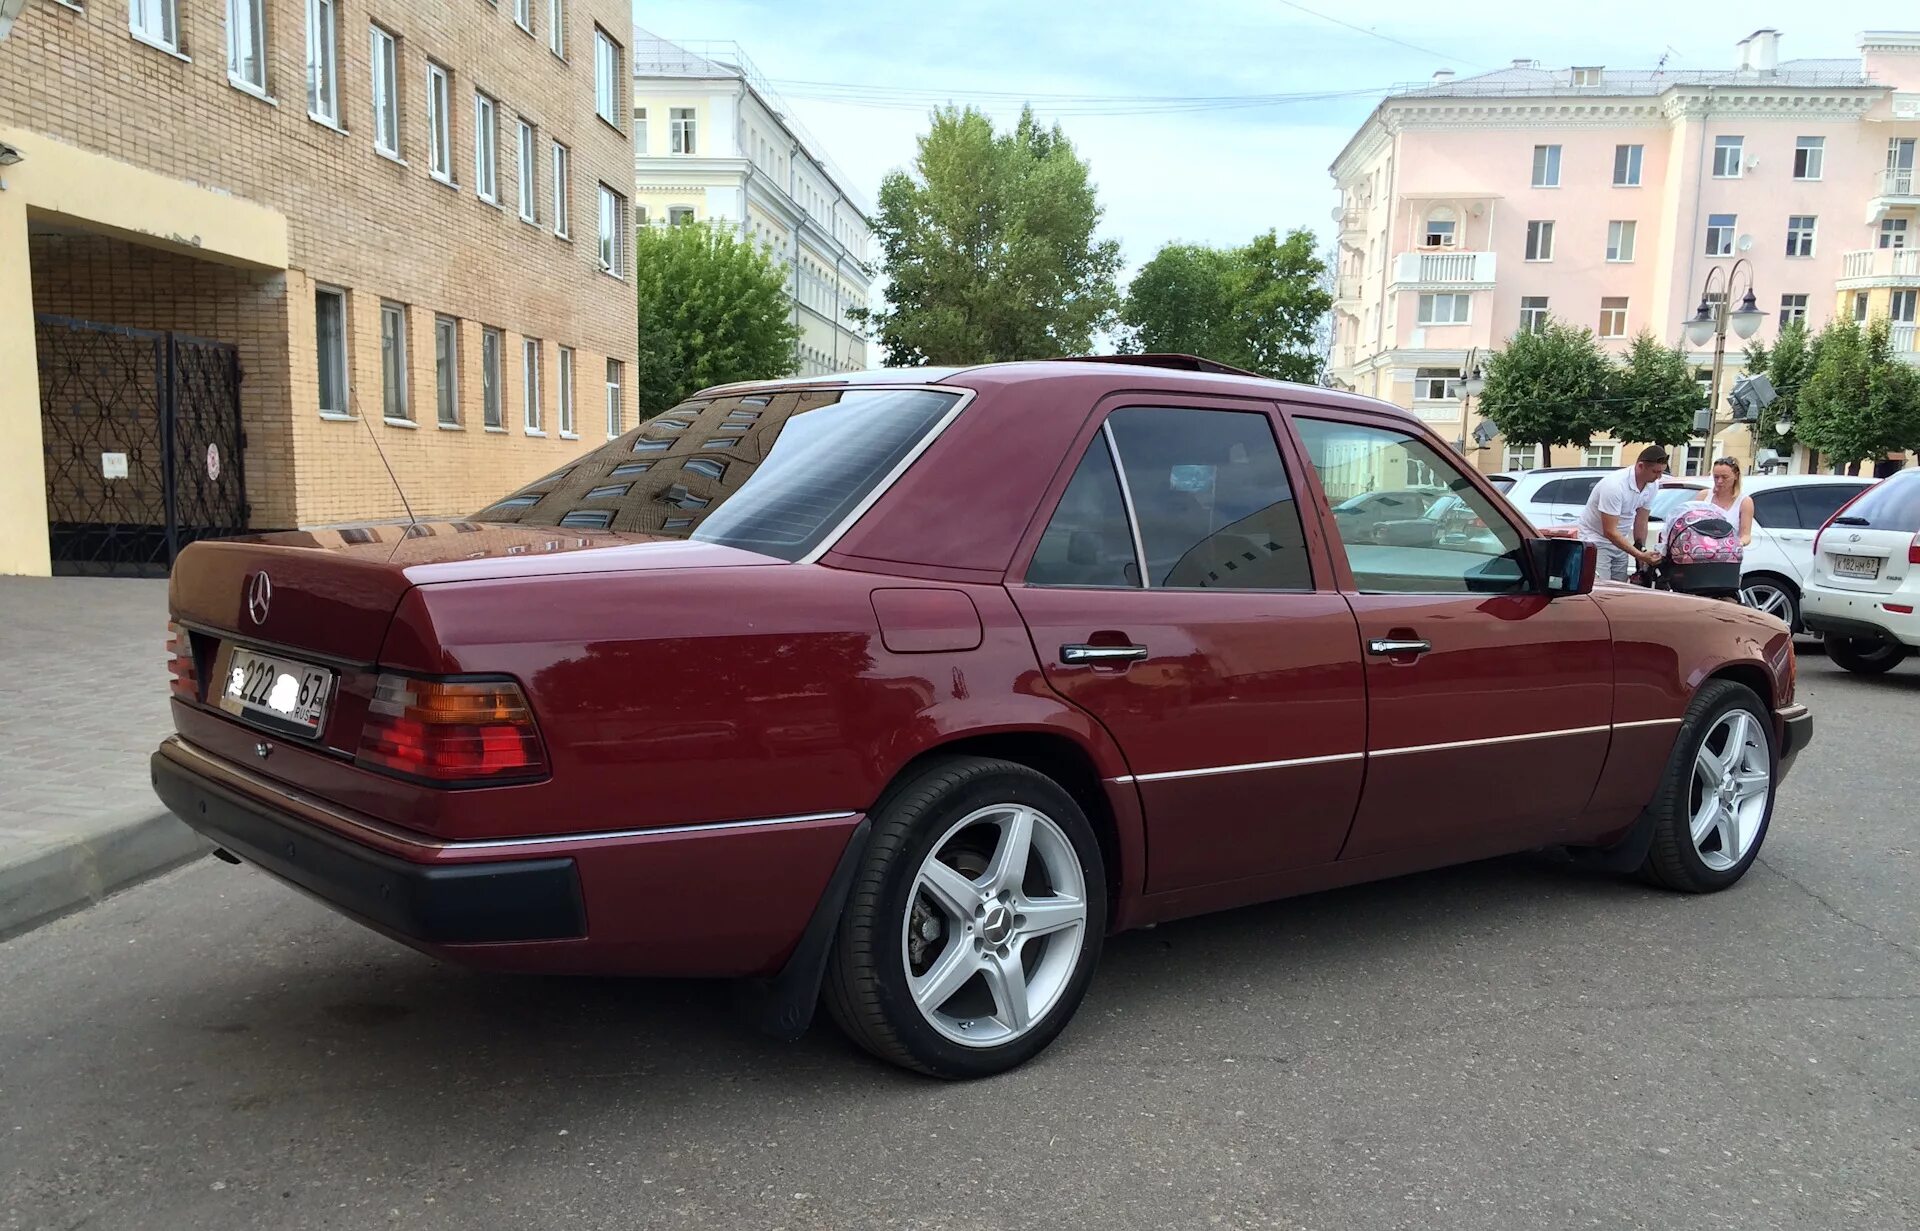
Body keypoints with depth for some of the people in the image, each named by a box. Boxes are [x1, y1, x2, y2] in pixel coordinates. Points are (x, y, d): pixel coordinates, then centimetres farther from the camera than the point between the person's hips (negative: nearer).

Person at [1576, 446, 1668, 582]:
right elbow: (1609, 532, -29)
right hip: (1596, 541, -7)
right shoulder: (1614, 485, -29)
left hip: (1619, 542, 7)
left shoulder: (1653, 485, -6)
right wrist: (1640, 555, -32)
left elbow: (1641, 522, 3)